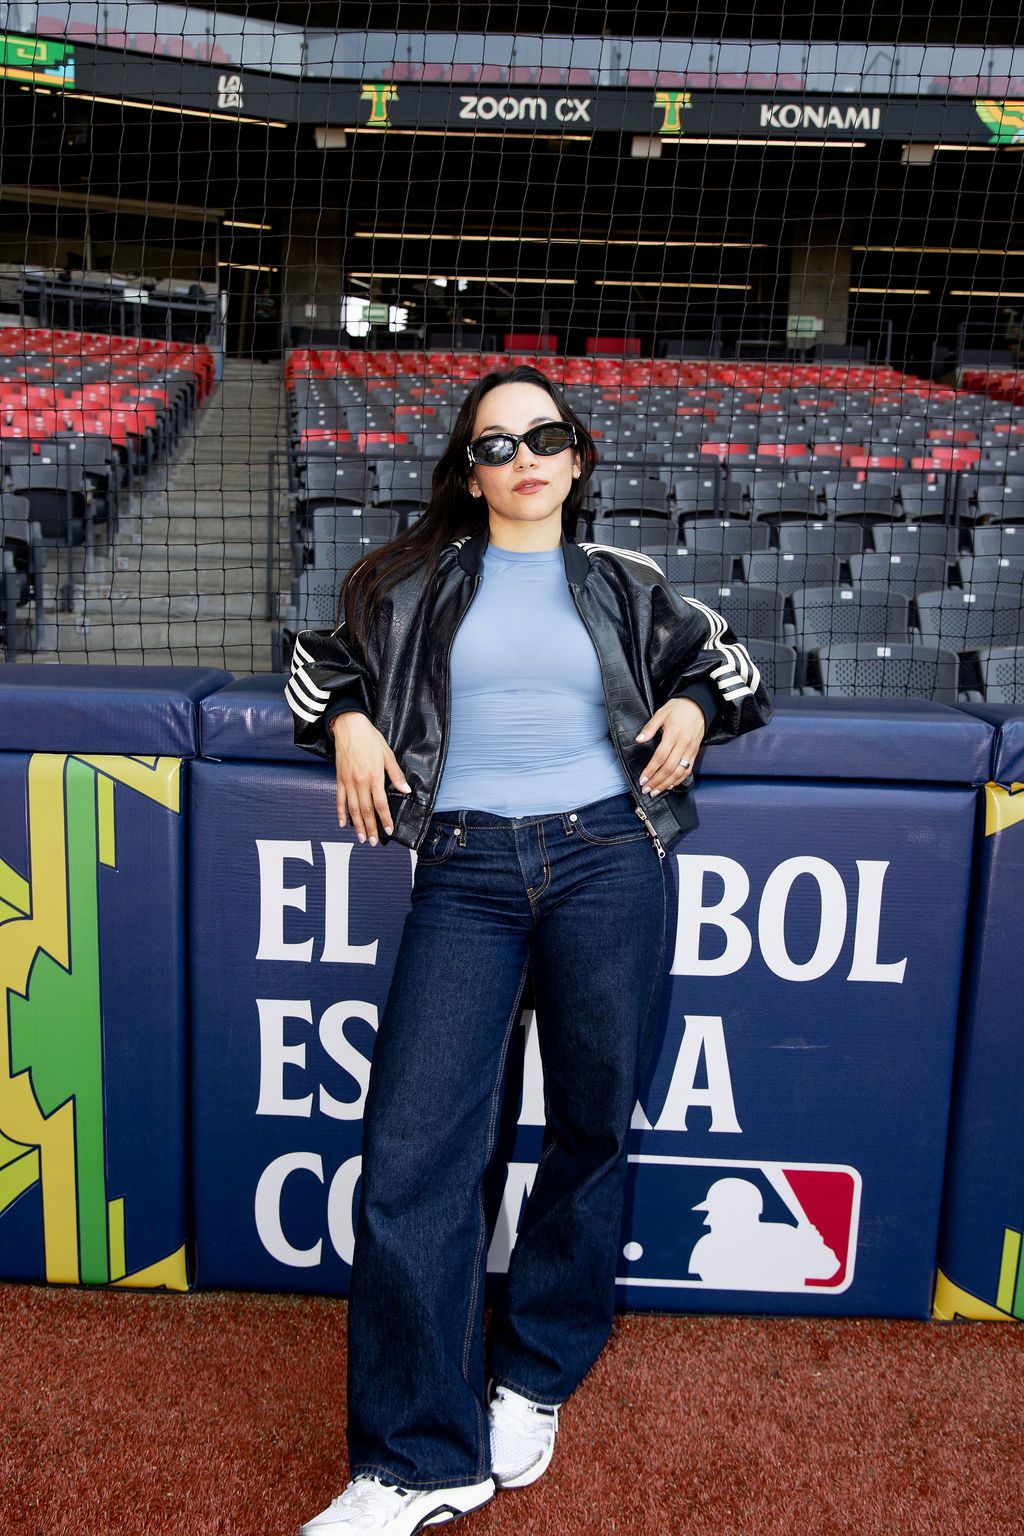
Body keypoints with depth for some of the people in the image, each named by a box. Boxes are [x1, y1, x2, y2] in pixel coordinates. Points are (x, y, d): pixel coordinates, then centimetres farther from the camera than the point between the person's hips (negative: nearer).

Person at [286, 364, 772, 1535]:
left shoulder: (624, 585, 15)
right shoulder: (423, 581, 13)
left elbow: (719, 656, 27)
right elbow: (327, 653, 24)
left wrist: (693, 707, 6)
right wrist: (348, 718, 4)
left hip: (607, 855, 1)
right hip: (468, 869, -1)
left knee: (591, 1128, 7)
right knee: (413, 1149, -9)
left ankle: (534, 1380, 29)